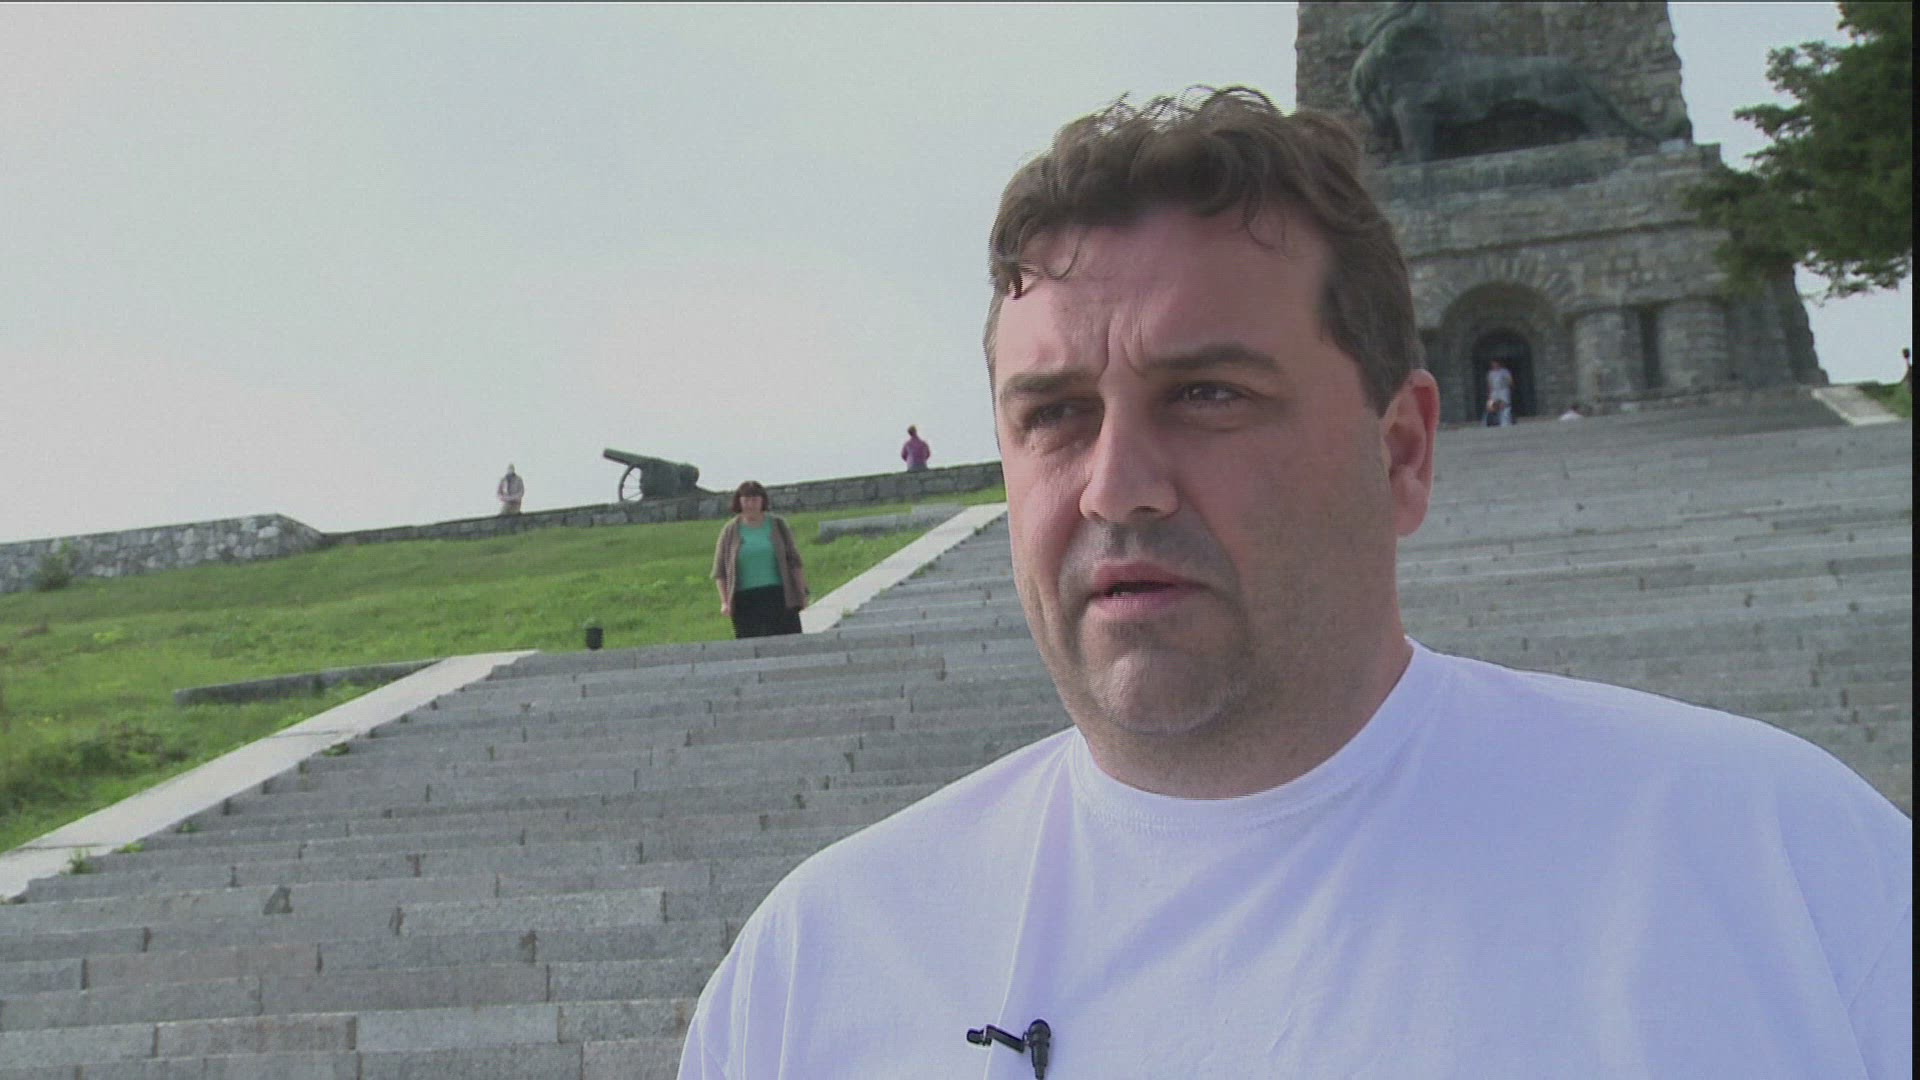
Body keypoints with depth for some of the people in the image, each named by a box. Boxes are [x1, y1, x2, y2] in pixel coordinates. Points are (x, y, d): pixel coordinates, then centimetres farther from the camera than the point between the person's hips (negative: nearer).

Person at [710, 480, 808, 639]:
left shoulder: (778, 525, 7)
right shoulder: (730, 531, 6)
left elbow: (794, 562, 9)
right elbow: (720, 571, 7)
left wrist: (802, 592, 4)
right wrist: (724, 602, -4)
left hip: (779, 597, 0)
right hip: (745, 601, 0)